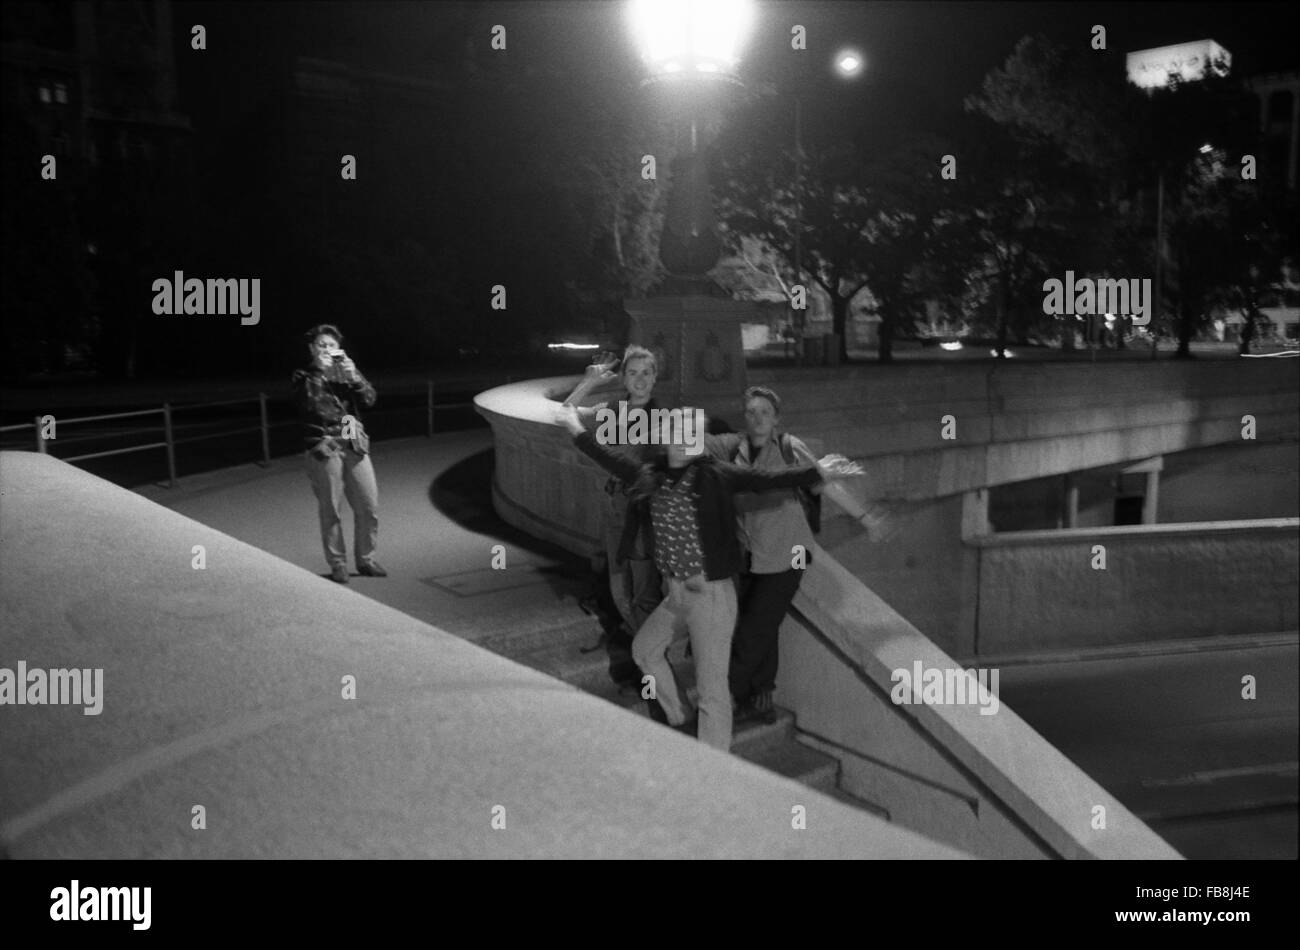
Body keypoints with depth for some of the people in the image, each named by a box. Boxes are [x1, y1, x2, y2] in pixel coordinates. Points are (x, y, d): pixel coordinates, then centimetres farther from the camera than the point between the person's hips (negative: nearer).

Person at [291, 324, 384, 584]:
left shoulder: (346, 371, 16)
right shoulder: (303, 377, 6)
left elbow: (369, 399, 3)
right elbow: (309, 403, -14)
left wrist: (352, 374, -8)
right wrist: (319, 370, -12)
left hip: (355, 446, 3)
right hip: (323, 448, -3)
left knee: (369, 507, 2)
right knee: (329, 510, -2)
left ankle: (366, 559, 18)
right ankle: (337, 564, 11)